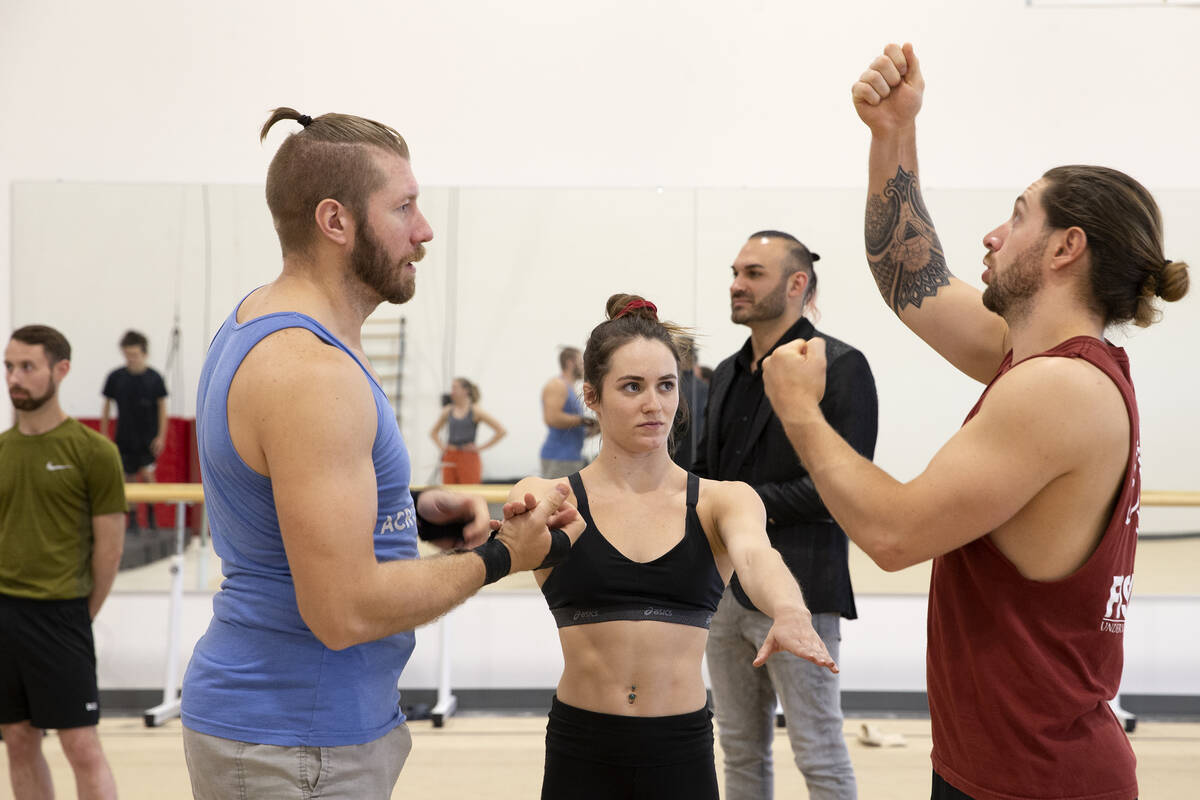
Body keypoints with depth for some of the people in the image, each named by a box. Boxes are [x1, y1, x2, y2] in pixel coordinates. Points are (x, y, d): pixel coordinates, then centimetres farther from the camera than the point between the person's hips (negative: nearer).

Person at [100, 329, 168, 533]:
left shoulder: (154, 377, -5)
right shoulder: (115, 377, -2)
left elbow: (162, 407, 0)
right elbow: (107, 406, 7)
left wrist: (161, 436, -5)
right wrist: (104, 435, 5)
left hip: (148, 438, -2)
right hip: (124, 438, 2)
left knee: (147, 474, -11)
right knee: (129, 478, 6)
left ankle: (151, 513, 9)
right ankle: (132, 518, 20)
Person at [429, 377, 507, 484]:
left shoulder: (475, 411, -4)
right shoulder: (447, 410, 8)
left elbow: (501, 431, -8)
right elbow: (434, 432, 25)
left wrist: (481, 448, -8)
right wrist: (440, 446, 9)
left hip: (468, 458, -5)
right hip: (449, 459, 5)